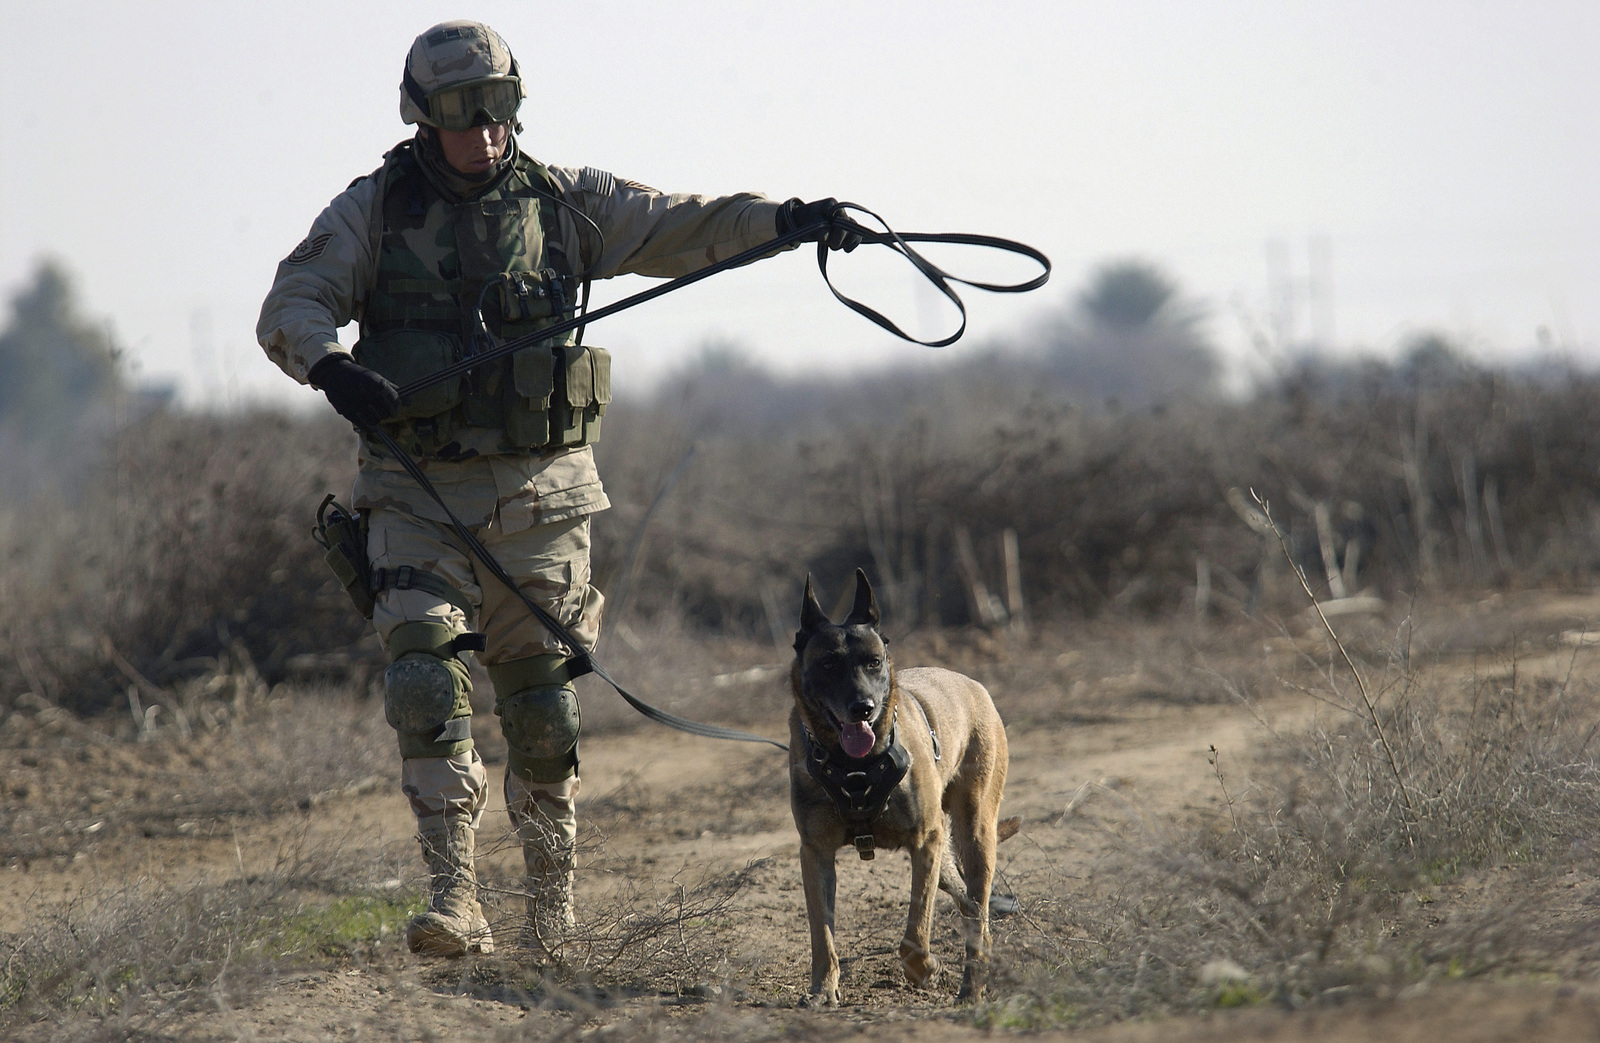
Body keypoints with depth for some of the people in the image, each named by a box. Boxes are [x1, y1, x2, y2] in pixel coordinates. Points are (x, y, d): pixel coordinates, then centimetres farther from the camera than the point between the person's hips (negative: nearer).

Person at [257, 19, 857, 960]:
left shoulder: (563, 203, 5)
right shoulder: (374, 210, 2)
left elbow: (681, 226, -2)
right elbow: (291, 305, -3)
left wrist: (784, 219, -18)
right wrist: (331, 365, -25)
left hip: (541, 495, 1)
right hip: (420, 494, -1)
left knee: (544, 703, 5)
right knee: (427, 684, -17)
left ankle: (553, 906, 20)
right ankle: (456, 900, -17)